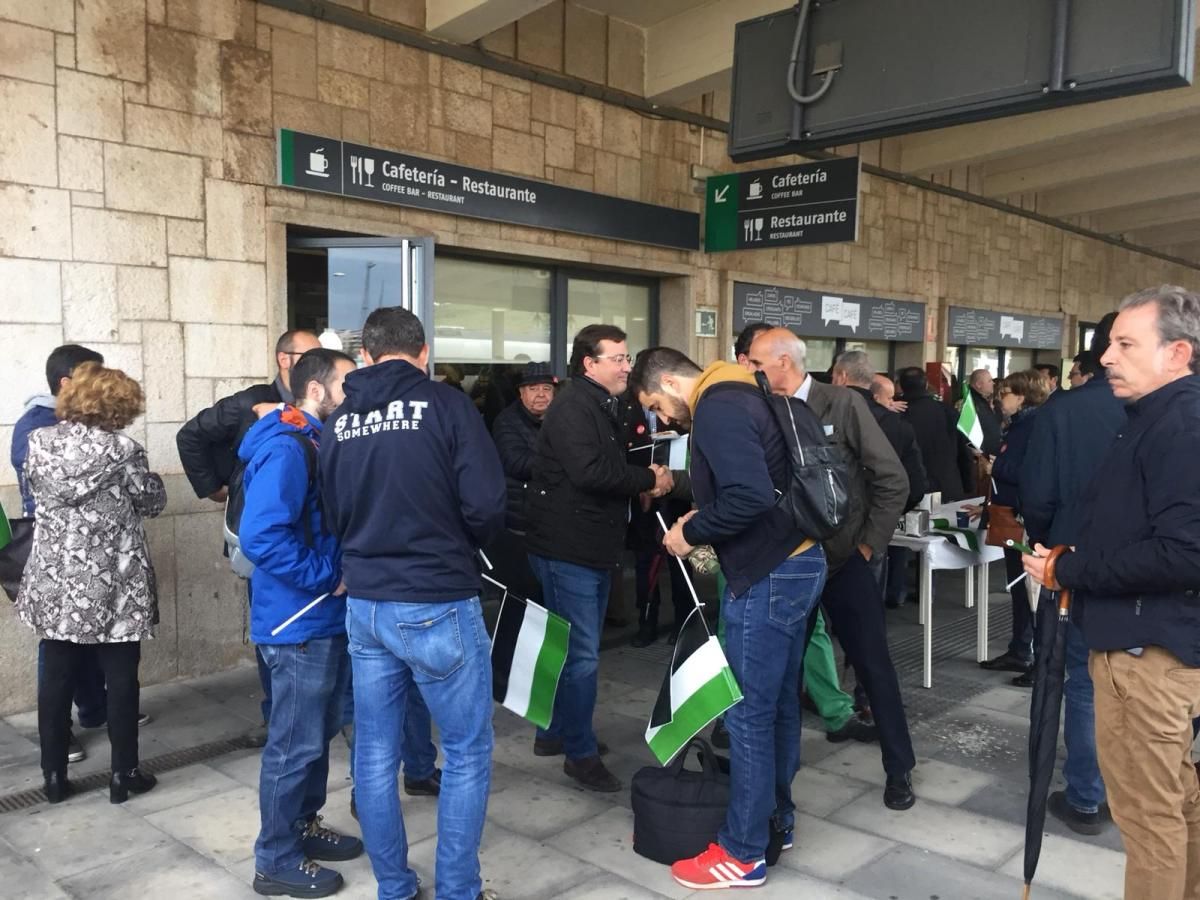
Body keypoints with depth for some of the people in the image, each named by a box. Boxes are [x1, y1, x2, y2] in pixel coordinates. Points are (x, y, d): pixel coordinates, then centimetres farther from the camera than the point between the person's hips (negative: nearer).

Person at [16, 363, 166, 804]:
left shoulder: (38, 442, -2)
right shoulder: (122, 449, -15)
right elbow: (153, 502, -2)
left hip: (54, 583, 4)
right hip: (112, 586, -4)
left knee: (55, 678, 14)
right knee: (121, 679, 8)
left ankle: (54, 776, 23)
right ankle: (123, 774, 17)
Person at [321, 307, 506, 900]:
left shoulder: (338, 421, 6)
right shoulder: (446, 404, -9)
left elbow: (332, 517, 11)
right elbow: (487, 504, -14)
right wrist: (464, 545, 6)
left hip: (364, 605, 5)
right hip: (438, 605, -5)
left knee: (375, 757, 15)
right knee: (467, 754, 10)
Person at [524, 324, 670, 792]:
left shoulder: (604, 407, 17)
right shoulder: (572, 407, -16)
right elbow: (591, 471, -28)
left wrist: (642, 481, 1)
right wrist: (649, 479, -16)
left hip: (594, 546, 10)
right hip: (568, 547, -10)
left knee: (575, 647, 19)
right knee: (582, 654, -4)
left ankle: (555, 732, 32)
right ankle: (581, 753, 8)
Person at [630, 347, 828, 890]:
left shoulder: (716, 408, -17)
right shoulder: (735, 396, 14)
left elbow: (750, 497, -29)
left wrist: (691, 531, -15)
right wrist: (704, 522, 9)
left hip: (768, 575, -10)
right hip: (795, 561, 10)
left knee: (748, 712, 0)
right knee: (779, 702, 19)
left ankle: (744, 853, 12)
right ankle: (776, 819, 33)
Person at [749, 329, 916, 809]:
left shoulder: (843, 404, -10)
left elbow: (893, 480, -10)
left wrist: (868, 543, -8)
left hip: (843, 559, -3)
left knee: (874, 665, 6)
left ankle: (899, 769, 22)